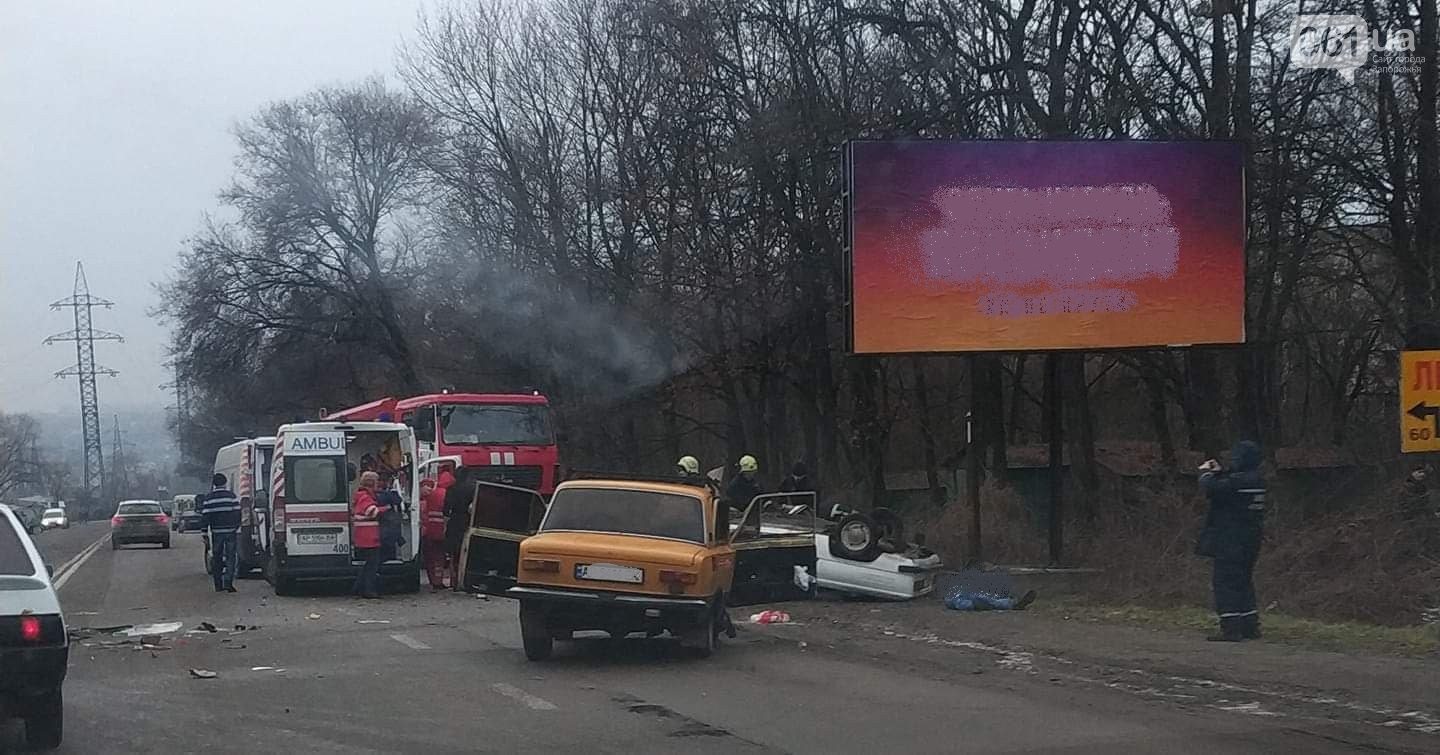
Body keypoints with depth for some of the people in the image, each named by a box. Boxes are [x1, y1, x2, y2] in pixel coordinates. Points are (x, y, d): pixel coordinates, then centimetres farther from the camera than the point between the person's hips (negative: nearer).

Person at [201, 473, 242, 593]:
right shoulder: (231, 496, -3)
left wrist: (206, 526, 11)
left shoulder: (208, 498, 0)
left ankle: (218, 585, 11)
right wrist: (236, 526, 9)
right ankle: (228, 583, -10)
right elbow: (237, 513, -5)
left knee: (216, 558, 11)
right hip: (230, 530, -1)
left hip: (216, 531, 1)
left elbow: (204, 516, -3)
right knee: (230, 557, 2)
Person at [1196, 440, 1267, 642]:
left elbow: (1211, 488, -25)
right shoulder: (1256, 480, 10)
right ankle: (1250, 626, 20)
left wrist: (1205, 473, -6)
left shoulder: (1238, 480, -19)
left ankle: (1231, 629, -11)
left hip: (1231, 544, -9)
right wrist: (1218, 472, 17)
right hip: (1250, 543, 9)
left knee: (1225, 582, -6)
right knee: (1244, 582, 18)